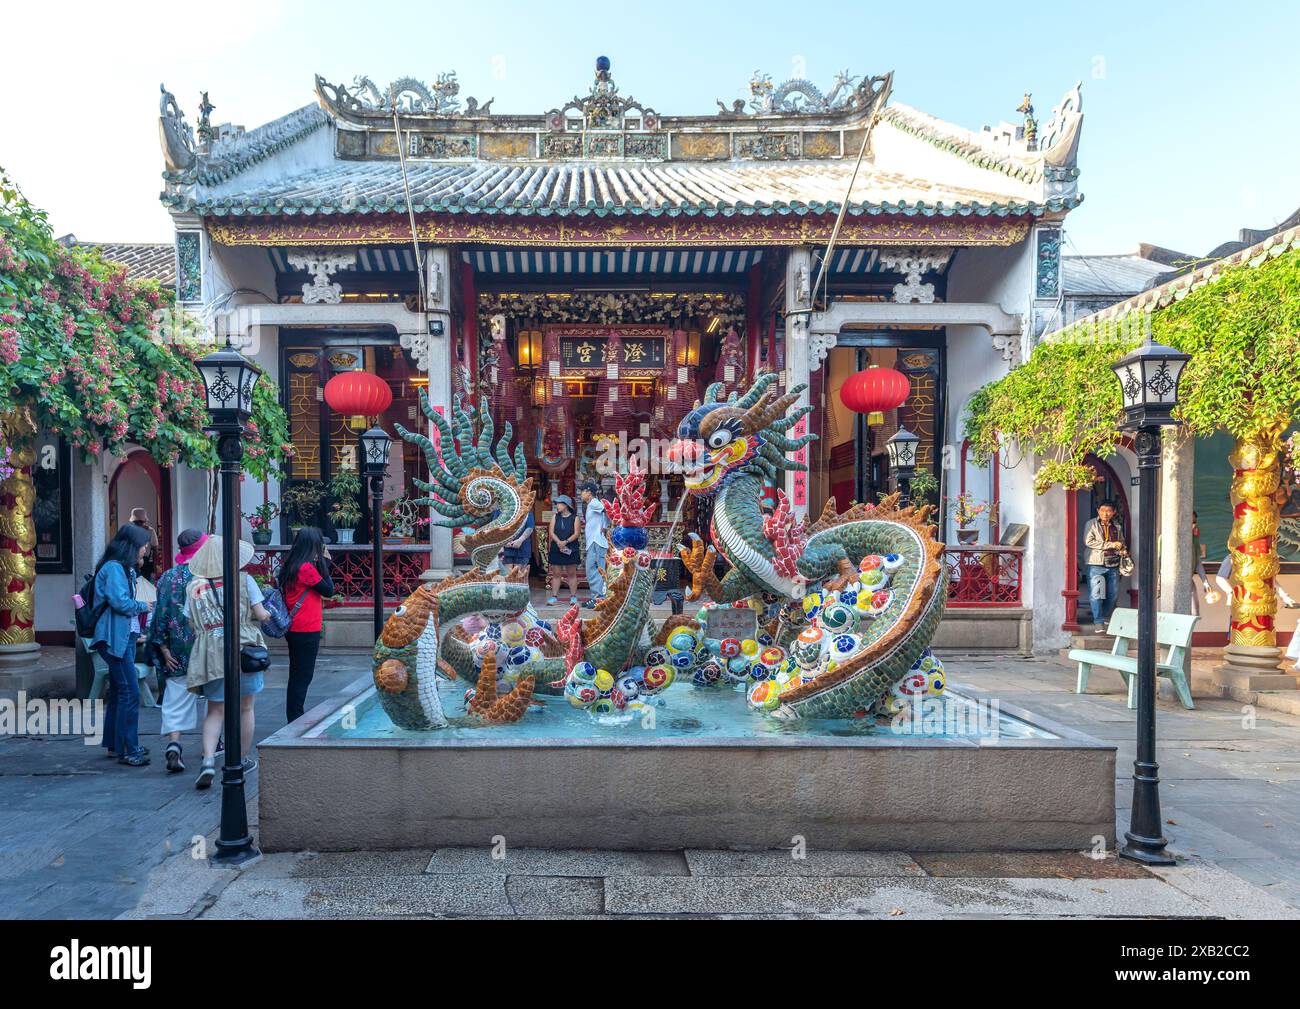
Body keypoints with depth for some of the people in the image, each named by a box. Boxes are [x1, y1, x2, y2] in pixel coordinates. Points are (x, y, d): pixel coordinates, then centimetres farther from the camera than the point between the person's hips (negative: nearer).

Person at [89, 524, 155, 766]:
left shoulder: (125, 569, 19)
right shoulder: (114, 568, -13)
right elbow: (120, 602, -21)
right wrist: (143, 606, -5)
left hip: (125, 637, 10)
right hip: (115, 638, -10)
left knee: (118, 691, 15)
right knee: (130, 692, -10)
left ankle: (115, 744, 25)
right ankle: (127, 750, -5)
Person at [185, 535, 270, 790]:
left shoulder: (194, 587, 5)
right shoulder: (244, 580, -3)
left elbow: (192, 624, 8)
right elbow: (261, 614, -5)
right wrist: (266, 614, 17)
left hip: (211, 655, 2)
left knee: (215, 711, 9)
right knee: (245, 708, 12)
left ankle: (208, 761, -8)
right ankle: (242, 761, 22)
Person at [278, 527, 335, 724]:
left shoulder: (290, 566, 9)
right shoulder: (306, 567, -17)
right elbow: (328, 590, -12)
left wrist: (320, 563, 7)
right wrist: (324, 562, -7)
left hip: (295, 630, 9)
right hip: (307, 631, -9)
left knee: (298, 676, 16)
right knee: (303, 677, -1)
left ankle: (294, 719, 24)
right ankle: (296, 720, 3)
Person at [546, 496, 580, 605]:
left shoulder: (574, 518, 1)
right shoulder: (555, 516, 8)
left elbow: (576, 534, -6)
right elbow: (551, 532, 0)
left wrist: (566, 542, -20)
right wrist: (558, 542, -16)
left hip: (570, 549, -2)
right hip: (556, 549, 2)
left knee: (571, 574, 3)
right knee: (556, 574, 3)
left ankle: (573, 597, 8)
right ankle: (554, 596, 6)